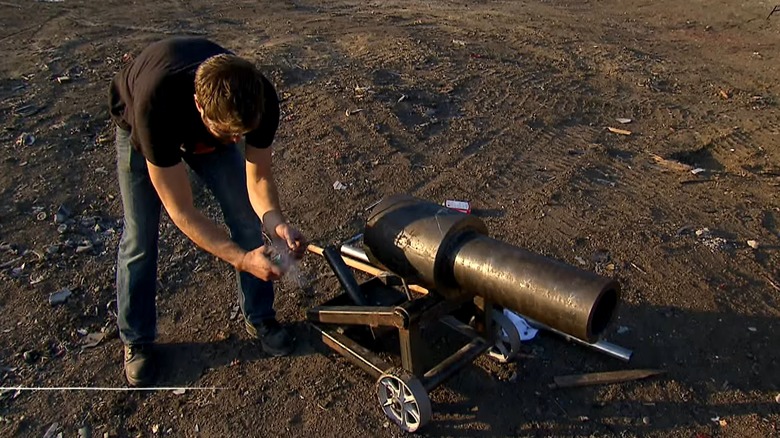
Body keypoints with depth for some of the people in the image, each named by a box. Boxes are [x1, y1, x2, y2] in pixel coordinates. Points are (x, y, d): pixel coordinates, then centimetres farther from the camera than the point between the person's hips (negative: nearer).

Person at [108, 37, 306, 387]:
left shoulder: (260, 100, -36)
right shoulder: (156, 106, -46)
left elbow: (258, 178, -22)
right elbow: (183, 214, -39)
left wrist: (275, 223, -41)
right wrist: (243, 259, -48)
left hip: (209, 126, 3)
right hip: (140, 126, -3)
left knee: (248, 219, -4)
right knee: (140, 237, -4)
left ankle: (259, 317, 17)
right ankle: (136, 340, 19)